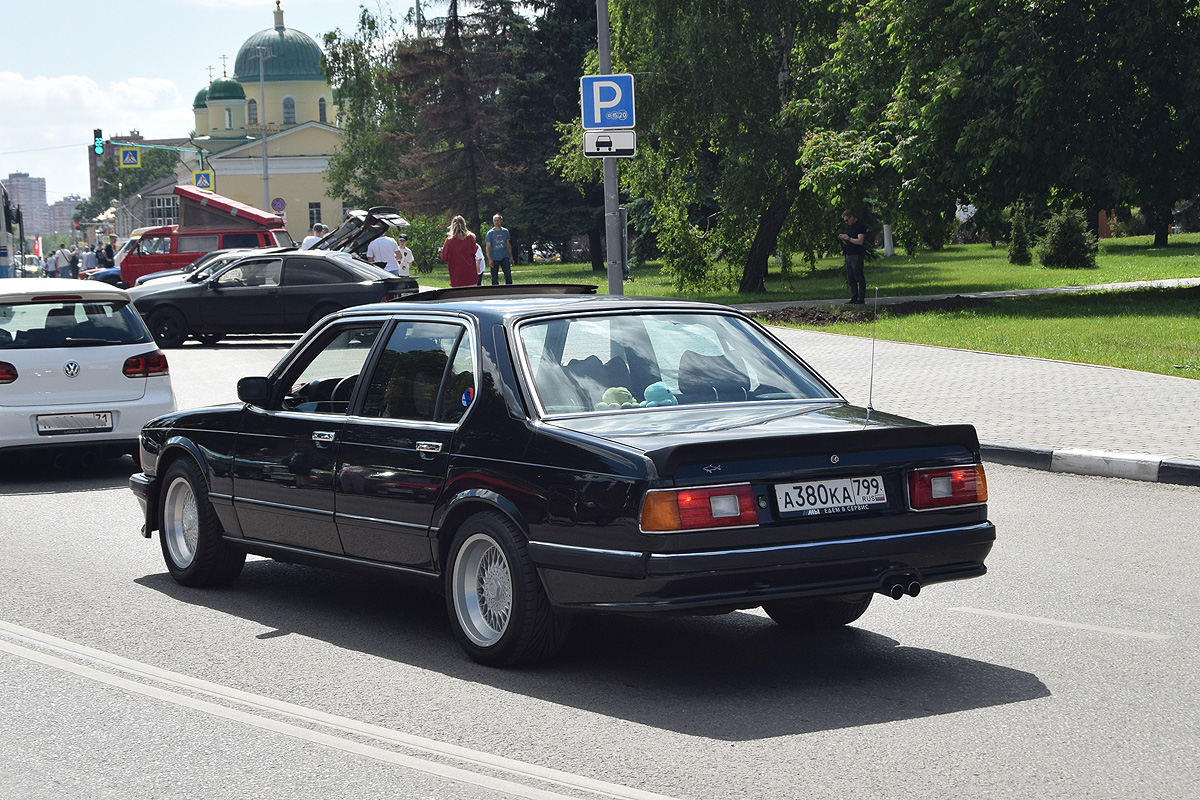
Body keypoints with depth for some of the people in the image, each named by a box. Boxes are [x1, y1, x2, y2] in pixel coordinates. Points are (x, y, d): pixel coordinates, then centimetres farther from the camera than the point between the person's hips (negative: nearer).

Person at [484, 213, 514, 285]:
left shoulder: (505, 231, 8)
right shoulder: (490, 233, -2)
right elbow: (488, 247, -2)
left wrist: (511, 257, 12)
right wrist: (489, 259, -11)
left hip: (504, 257, 2)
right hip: (494, 258, -2)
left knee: (508, 274, -10)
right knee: (494, 278, 2)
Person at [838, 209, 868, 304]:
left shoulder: (860, 226, -10)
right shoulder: (849, 227, 18)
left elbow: (860, 241, -19)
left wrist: (848, 238, -14)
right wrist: (843, 239, 3)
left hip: (857, 256, -9)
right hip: (849, 255, 9)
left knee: (859, 278, -6)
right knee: (851, 278, 9)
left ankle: (861, 298, -4)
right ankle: (854, 298, 13)